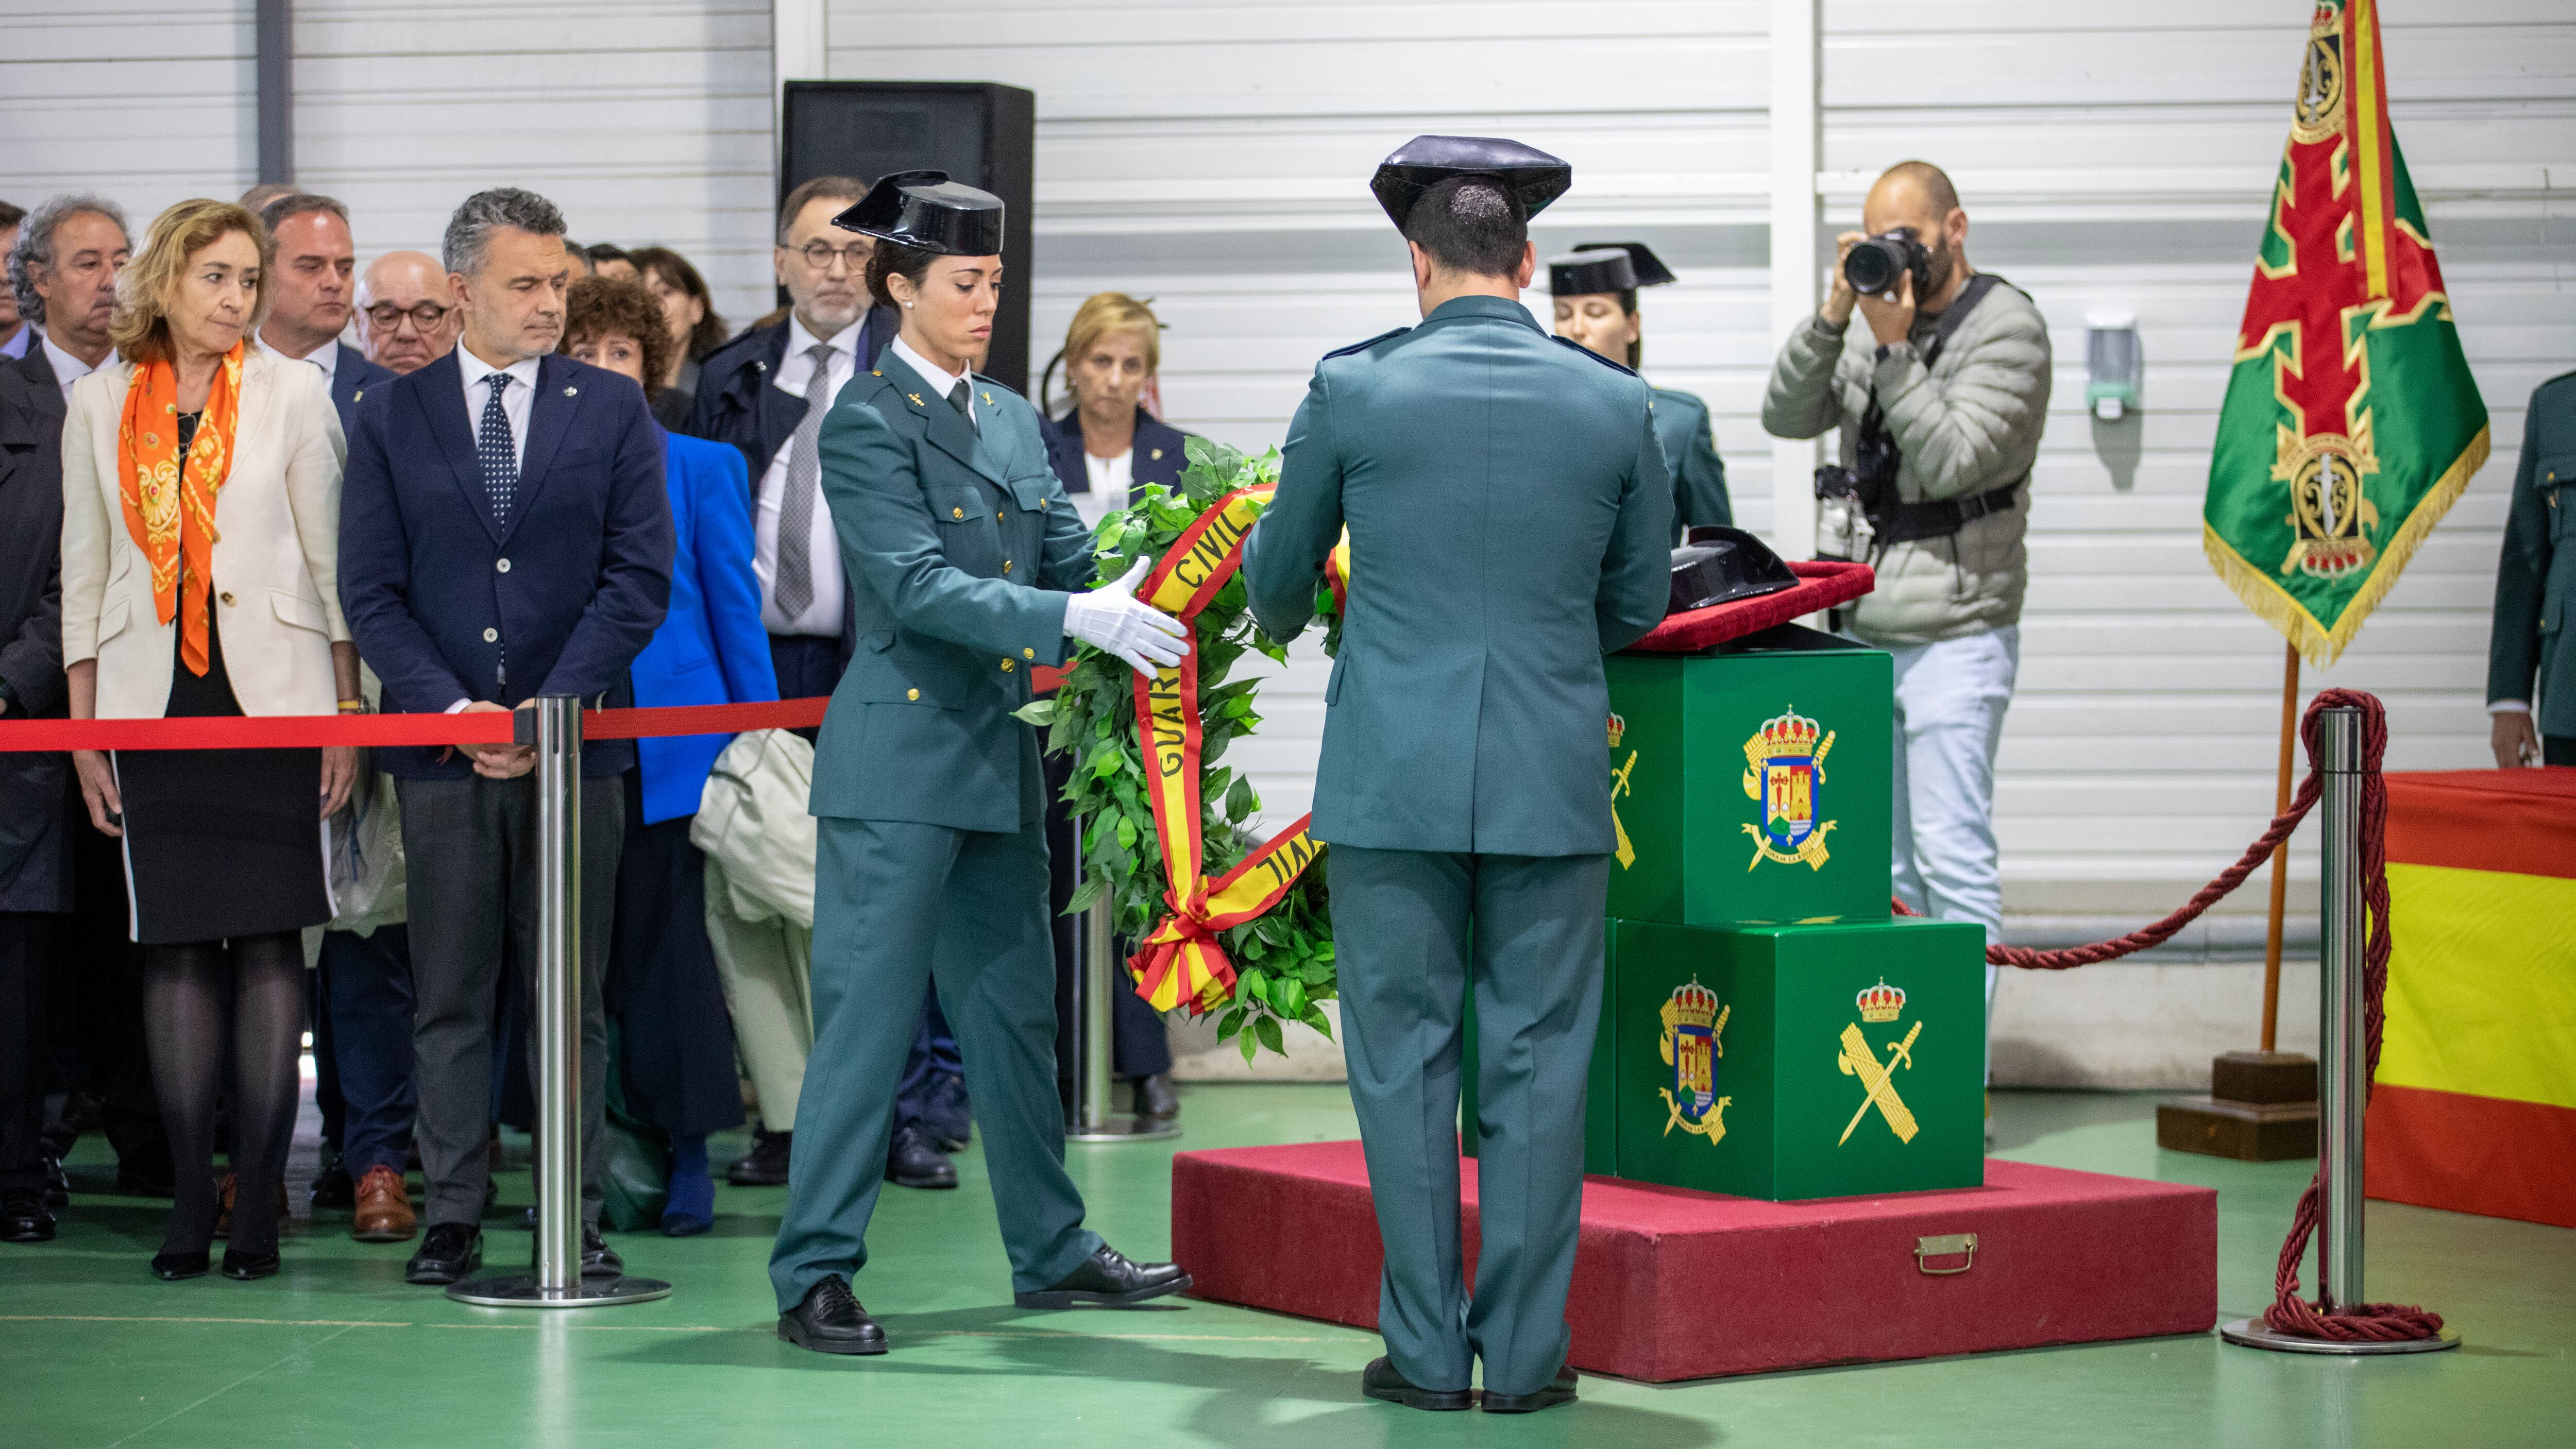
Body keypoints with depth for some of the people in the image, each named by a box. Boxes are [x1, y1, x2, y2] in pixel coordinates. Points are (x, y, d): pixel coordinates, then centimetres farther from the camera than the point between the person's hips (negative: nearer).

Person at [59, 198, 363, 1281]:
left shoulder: (293, 395, 4)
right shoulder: (101, 404, 8)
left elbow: (333, 561, 4)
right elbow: (85, 571, 11)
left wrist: (347, 717, 0)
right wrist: (84, 732, 7)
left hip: (271, 700, -1)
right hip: (155, 703, 1)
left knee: (268, 941, -3)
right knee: (175, 946, 0)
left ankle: (258, 1200, 0)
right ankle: (192, 1194, 5)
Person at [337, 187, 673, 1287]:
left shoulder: (612, 408, 5)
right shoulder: (391, 415, 6)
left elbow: (639, 577, 0)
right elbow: (370, 589, 3)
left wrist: (549, 708, -10)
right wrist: (449, 708, -10)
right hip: (441, 746, 0)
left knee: (572, 997, 3)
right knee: (448, 998, 4)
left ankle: (579, 1216, 9)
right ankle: (452, 1217, 10)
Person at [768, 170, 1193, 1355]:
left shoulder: (1011, 418, 15)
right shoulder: (867, 421, -9)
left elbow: (1069, 557, 11)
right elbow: (918, 588, -19)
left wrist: (1145, 600, -8)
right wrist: (1071, 619, -26)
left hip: (999, 763, 8)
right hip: (898, 762, -8)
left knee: (1015, 1013, 15)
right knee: (866, 1020, -5)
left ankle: (1051, 1250, 25)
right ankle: (814, 1276, 1)